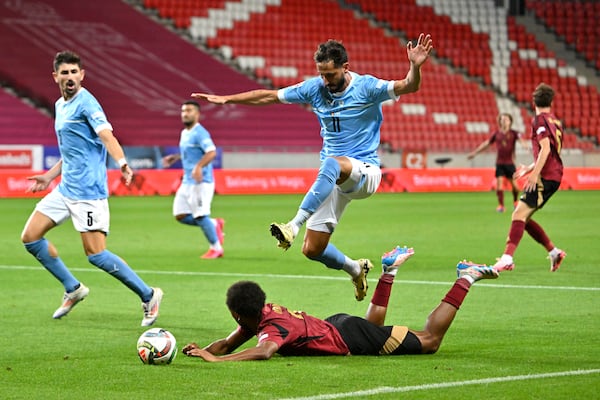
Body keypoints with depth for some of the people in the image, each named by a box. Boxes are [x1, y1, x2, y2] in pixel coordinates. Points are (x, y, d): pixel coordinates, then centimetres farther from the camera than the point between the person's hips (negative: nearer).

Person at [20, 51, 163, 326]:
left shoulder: (85, 102, -11)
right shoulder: (60, 106, 16)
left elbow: (106, 136, -28)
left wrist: (122, 162, -45)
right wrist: (49, 176, 29)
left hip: (87, 190, -9)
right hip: (65, 188, 9)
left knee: (95, 254, -13)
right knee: (30, 237, 5)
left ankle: (148, 296, 2)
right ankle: (73, 289, 18)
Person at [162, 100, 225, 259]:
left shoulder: (200, 133, -14)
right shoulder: (185, 133, 16)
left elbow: (212, 152, -27)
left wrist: (199, 166, -39)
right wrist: (175, 157, 24)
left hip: (201, 182, -9)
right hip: (187, 181, 9)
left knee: (200, 216, -7)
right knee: (180, 215, 5)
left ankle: (216, 248, 9)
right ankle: (215, 224, 19)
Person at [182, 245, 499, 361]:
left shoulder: (273, 326, -32)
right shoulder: (264, 313, -8)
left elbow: (263, 352, -53)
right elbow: (228, 343, 1)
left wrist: (215, 360, -55)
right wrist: (203, 350, -19)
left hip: (351, 339, -8)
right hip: (339, 325, 8)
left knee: (429, 340, 5)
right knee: (373, 326, 43)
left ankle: (466, 278, 13)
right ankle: (389, 271, 39)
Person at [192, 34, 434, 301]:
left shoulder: (366, 87, -10)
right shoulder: (314, 88, 2)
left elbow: (408, 86, -24)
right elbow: (269, 96, 10)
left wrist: (415, 67, -45)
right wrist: (226, 99, 10)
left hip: (364, 171, -6)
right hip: (332, 178, 6)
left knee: (332, 164, -42)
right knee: (312, 249, 0)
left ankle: (294, 225, -47)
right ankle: (356, 269, 29)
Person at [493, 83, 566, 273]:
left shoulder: (539, 120, -7)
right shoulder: (555, 121, 19)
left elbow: (546, 148, -20)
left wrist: (535, 174, -25)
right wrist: (529, 168, 36)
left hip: (545, 177, -9)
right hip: (554, 176, 9)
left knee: (519, 214, -16)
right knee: (523, 217, 11)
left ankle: (507, 258, -28)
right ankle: (554, 252, 13)